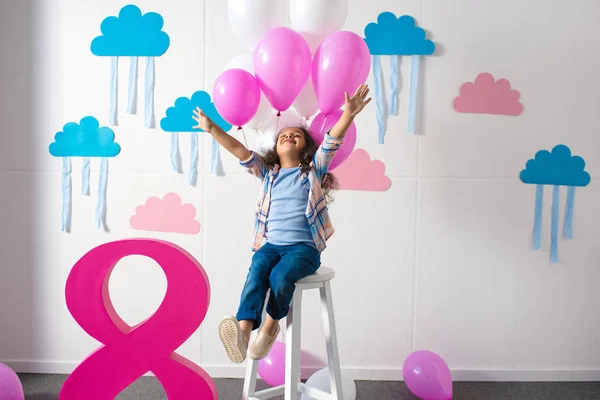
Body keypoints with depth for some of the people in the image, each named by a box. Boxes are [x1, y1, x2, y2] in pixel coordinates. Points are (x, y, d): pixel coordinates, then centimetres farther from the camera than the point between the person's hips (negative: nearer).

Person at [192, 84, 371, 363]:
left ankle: (272, 325, -8)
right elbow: (238, 149, 10)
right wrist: (212, 129, 4)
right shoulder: (268, 173, 18)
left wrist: (348, 114, -20)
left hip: (304, 247, -2)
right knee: (257, 270, -30)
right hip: (270, 244, 3)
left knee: (280, 276, -31)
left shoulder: (313, 170, 9)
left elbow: (332, 141, -6)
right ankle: (243, 331, -43)